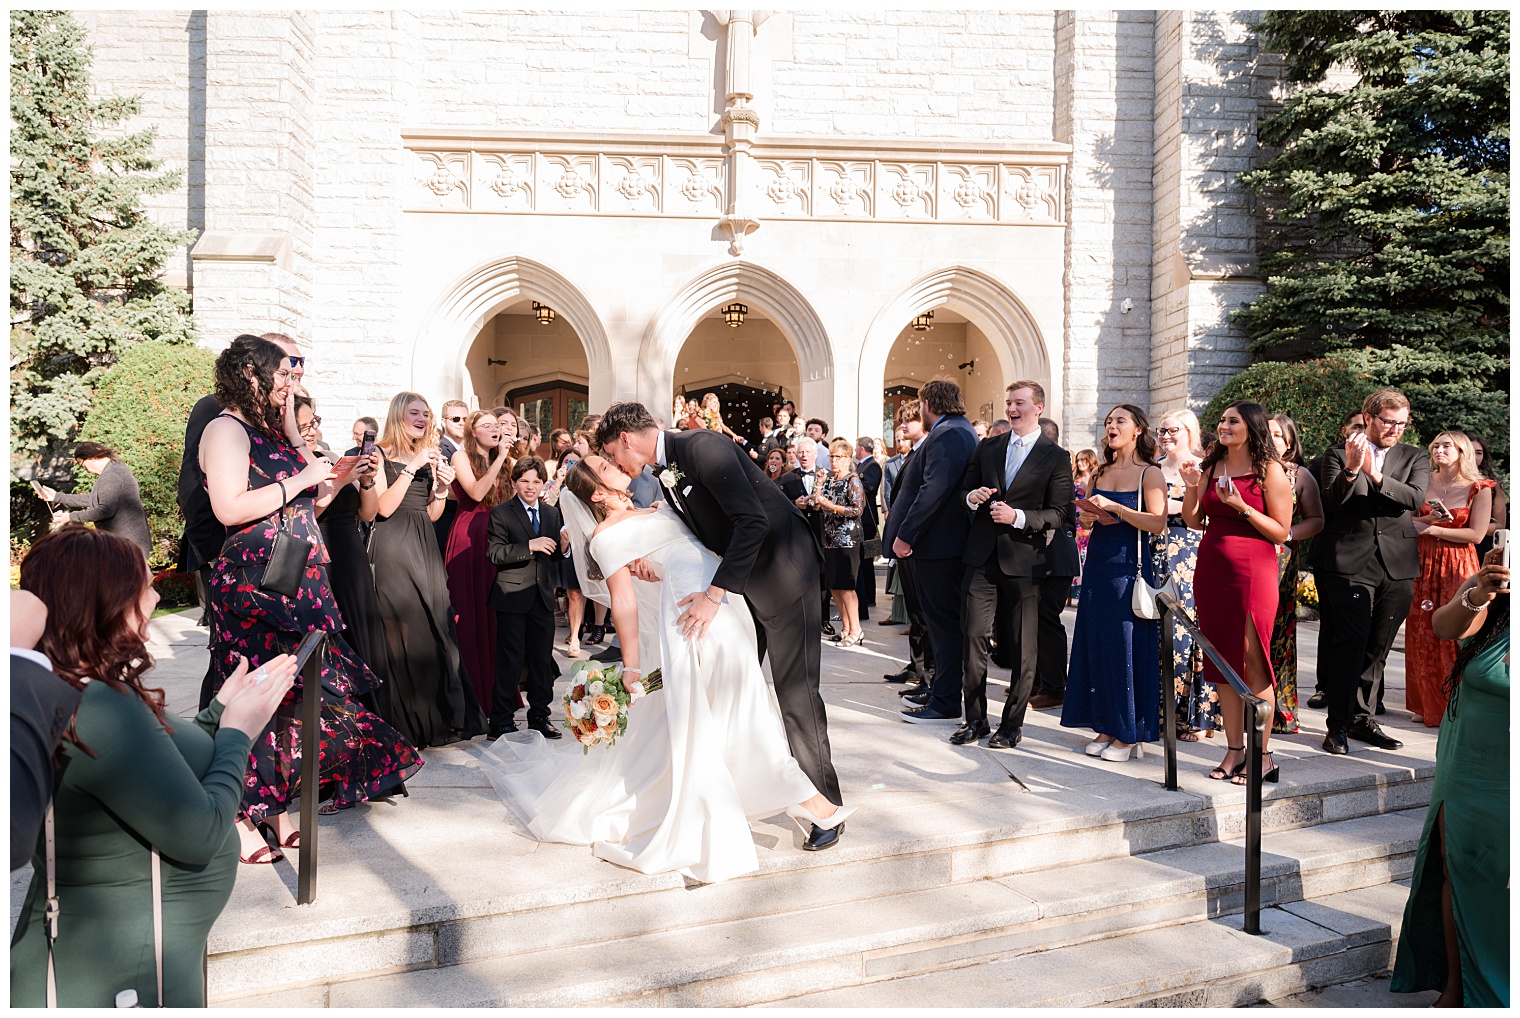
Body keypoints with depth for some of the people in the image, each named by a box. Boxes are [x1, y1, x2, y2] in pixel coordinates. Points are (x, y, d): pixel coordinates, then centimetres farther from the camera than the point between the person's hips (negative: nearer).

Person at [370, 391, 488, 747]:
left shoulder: (429, 456, 17)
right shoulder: (381, 455, -1)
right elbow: (383, 508, -12)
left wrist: (441, 486, -3)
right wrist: (412, 468, -15)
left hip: (425, 548, 6)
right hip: (394, 549, -6)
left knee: (438, 628, 3)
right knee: (406, 633, -6)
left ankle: (445, 716, 10)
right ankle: (414, 724, 3)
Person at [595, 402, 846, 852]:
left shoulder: (702, 447, -20)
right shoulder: (665, 473, 8)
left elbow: (752, 521, -28)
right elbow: (701, 536, 11)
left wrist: (714, 594, -27)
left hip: (782, 572, -9)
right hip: (740, 580, 9)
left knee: (795, 692, -7)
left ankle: (827, 809, 2)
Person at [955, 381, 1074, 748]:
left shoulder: (1057, 458, 0)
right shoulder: (987, 448, 13)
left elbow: (1058, 515, -5)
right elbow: (962, 490, 17)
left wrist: (1017, 517, -19)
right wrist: (972, 496, -6)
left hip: (1024, 559, -3)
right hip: (982, 556, 3)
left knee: (1023, 645, 3)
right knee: (975, 635, 2)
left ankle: (1012, 724, 15)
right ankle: (975, 719, 14)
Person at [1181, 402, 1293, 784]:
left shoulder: (1269, 471, -3)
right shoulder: (1212, 466, 12)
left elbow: (1282, 532, -6)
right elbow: (1195, 522, 13)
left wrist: (1242, 507, -16)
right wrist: (1192, 490, -3)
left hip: (1252, 570, -5)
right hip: (1211, 569, 6)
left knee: (1252, 660, -4)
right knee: (1222, 661, 7)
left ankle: (1262, 756, 4)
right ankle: (1234, 750, 15)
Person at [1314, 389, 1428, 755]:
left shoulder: (1415, 458, 12)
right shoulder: (1338, 454, 4)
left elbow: (1415, 497, -6)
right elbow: (1331, 501, -7)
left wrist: (1376, 475, -21)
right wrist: (1351, 470, -24)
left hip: (1397, 566, 4)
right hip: (1351, 563, -3)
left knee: (1377, 646, 9)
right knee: (1350, 642, -8)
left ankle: (1362, 718, 21)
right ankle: (1338, 724, -2)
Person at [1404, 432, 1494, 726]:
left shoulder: (1479, 489, -2)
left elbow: (1476, 534, -8)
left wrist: (1431, 529, -12)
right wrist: (1428, 519, -14)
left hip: (1458, 567, -3)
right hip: (1423, 566, 3)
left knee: (1455, 637, -2)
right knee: (1421, 636, 5)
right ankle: (1426, 705, 16)